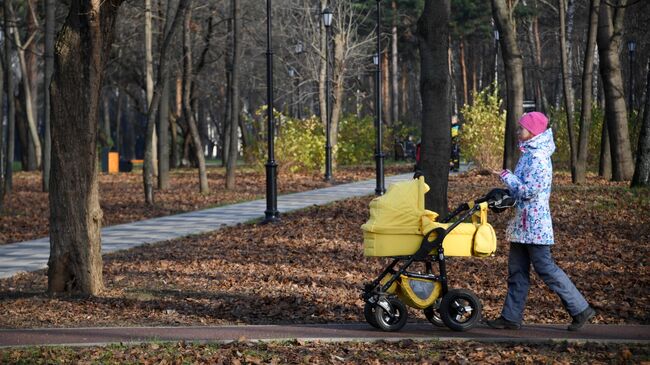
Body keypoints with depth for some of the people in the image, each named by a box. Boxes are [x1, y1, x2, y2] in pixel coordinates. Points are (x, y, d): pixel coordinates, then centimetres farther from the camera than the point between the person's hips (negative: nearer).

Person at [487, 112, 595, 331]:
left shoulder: (538, 157, -18)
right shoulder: (528, 153, 13)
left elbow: (528, 191, -22)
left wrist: (506, 177, -12)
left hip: (534, 224, -10)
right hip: (522, 223, 10)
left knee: (545, 268, -6)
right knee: (517, 271, 10)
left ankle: (581, 309, 0)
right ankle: (511, 317, 14)